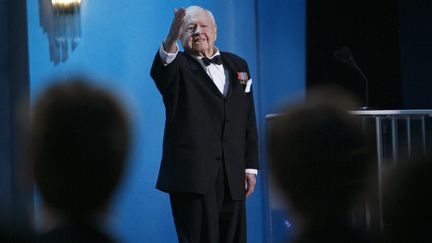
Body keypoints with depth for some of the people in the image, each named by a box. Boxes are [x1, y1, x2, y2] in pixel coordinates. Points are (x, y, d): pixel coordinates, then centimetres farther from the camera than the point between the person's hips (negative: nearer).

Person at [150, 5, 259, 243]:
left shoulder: (237, 65, 15)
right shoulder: (177, 67, 2)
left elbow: (248, 121, 15)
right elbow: (159, 72, -25)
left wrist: (250, 166, 9)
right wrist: (170, 41, -45)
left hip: (232, 177, 5)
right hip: (193, 176, -4)